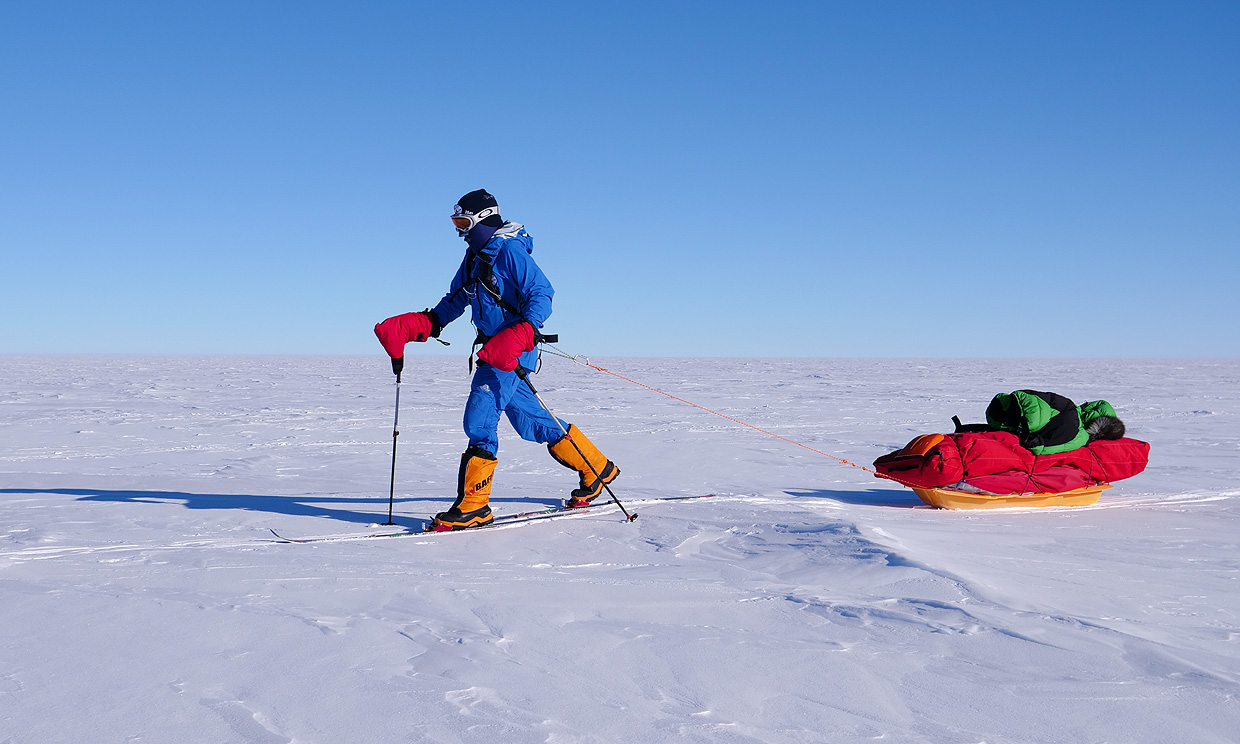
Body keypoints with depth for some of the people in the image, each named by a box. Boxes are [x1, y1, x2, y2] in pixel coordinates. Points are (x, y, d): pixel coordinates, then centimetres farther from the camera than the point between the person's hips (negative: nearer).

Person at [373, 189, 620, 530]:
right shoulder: (474, 258, 16)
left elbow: (542, 296, -18)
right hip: (494, 349, 10)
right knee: (531, 419, 14)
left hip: (512, 352, -10)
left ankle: (473, 505, -7)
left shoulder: (509, 251, -13)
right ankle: (597, 469, 26)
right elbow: (452, 305, 19)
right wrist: (406, 327, 8)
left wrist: (518, 337, -31)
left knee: (479, 419, -13)